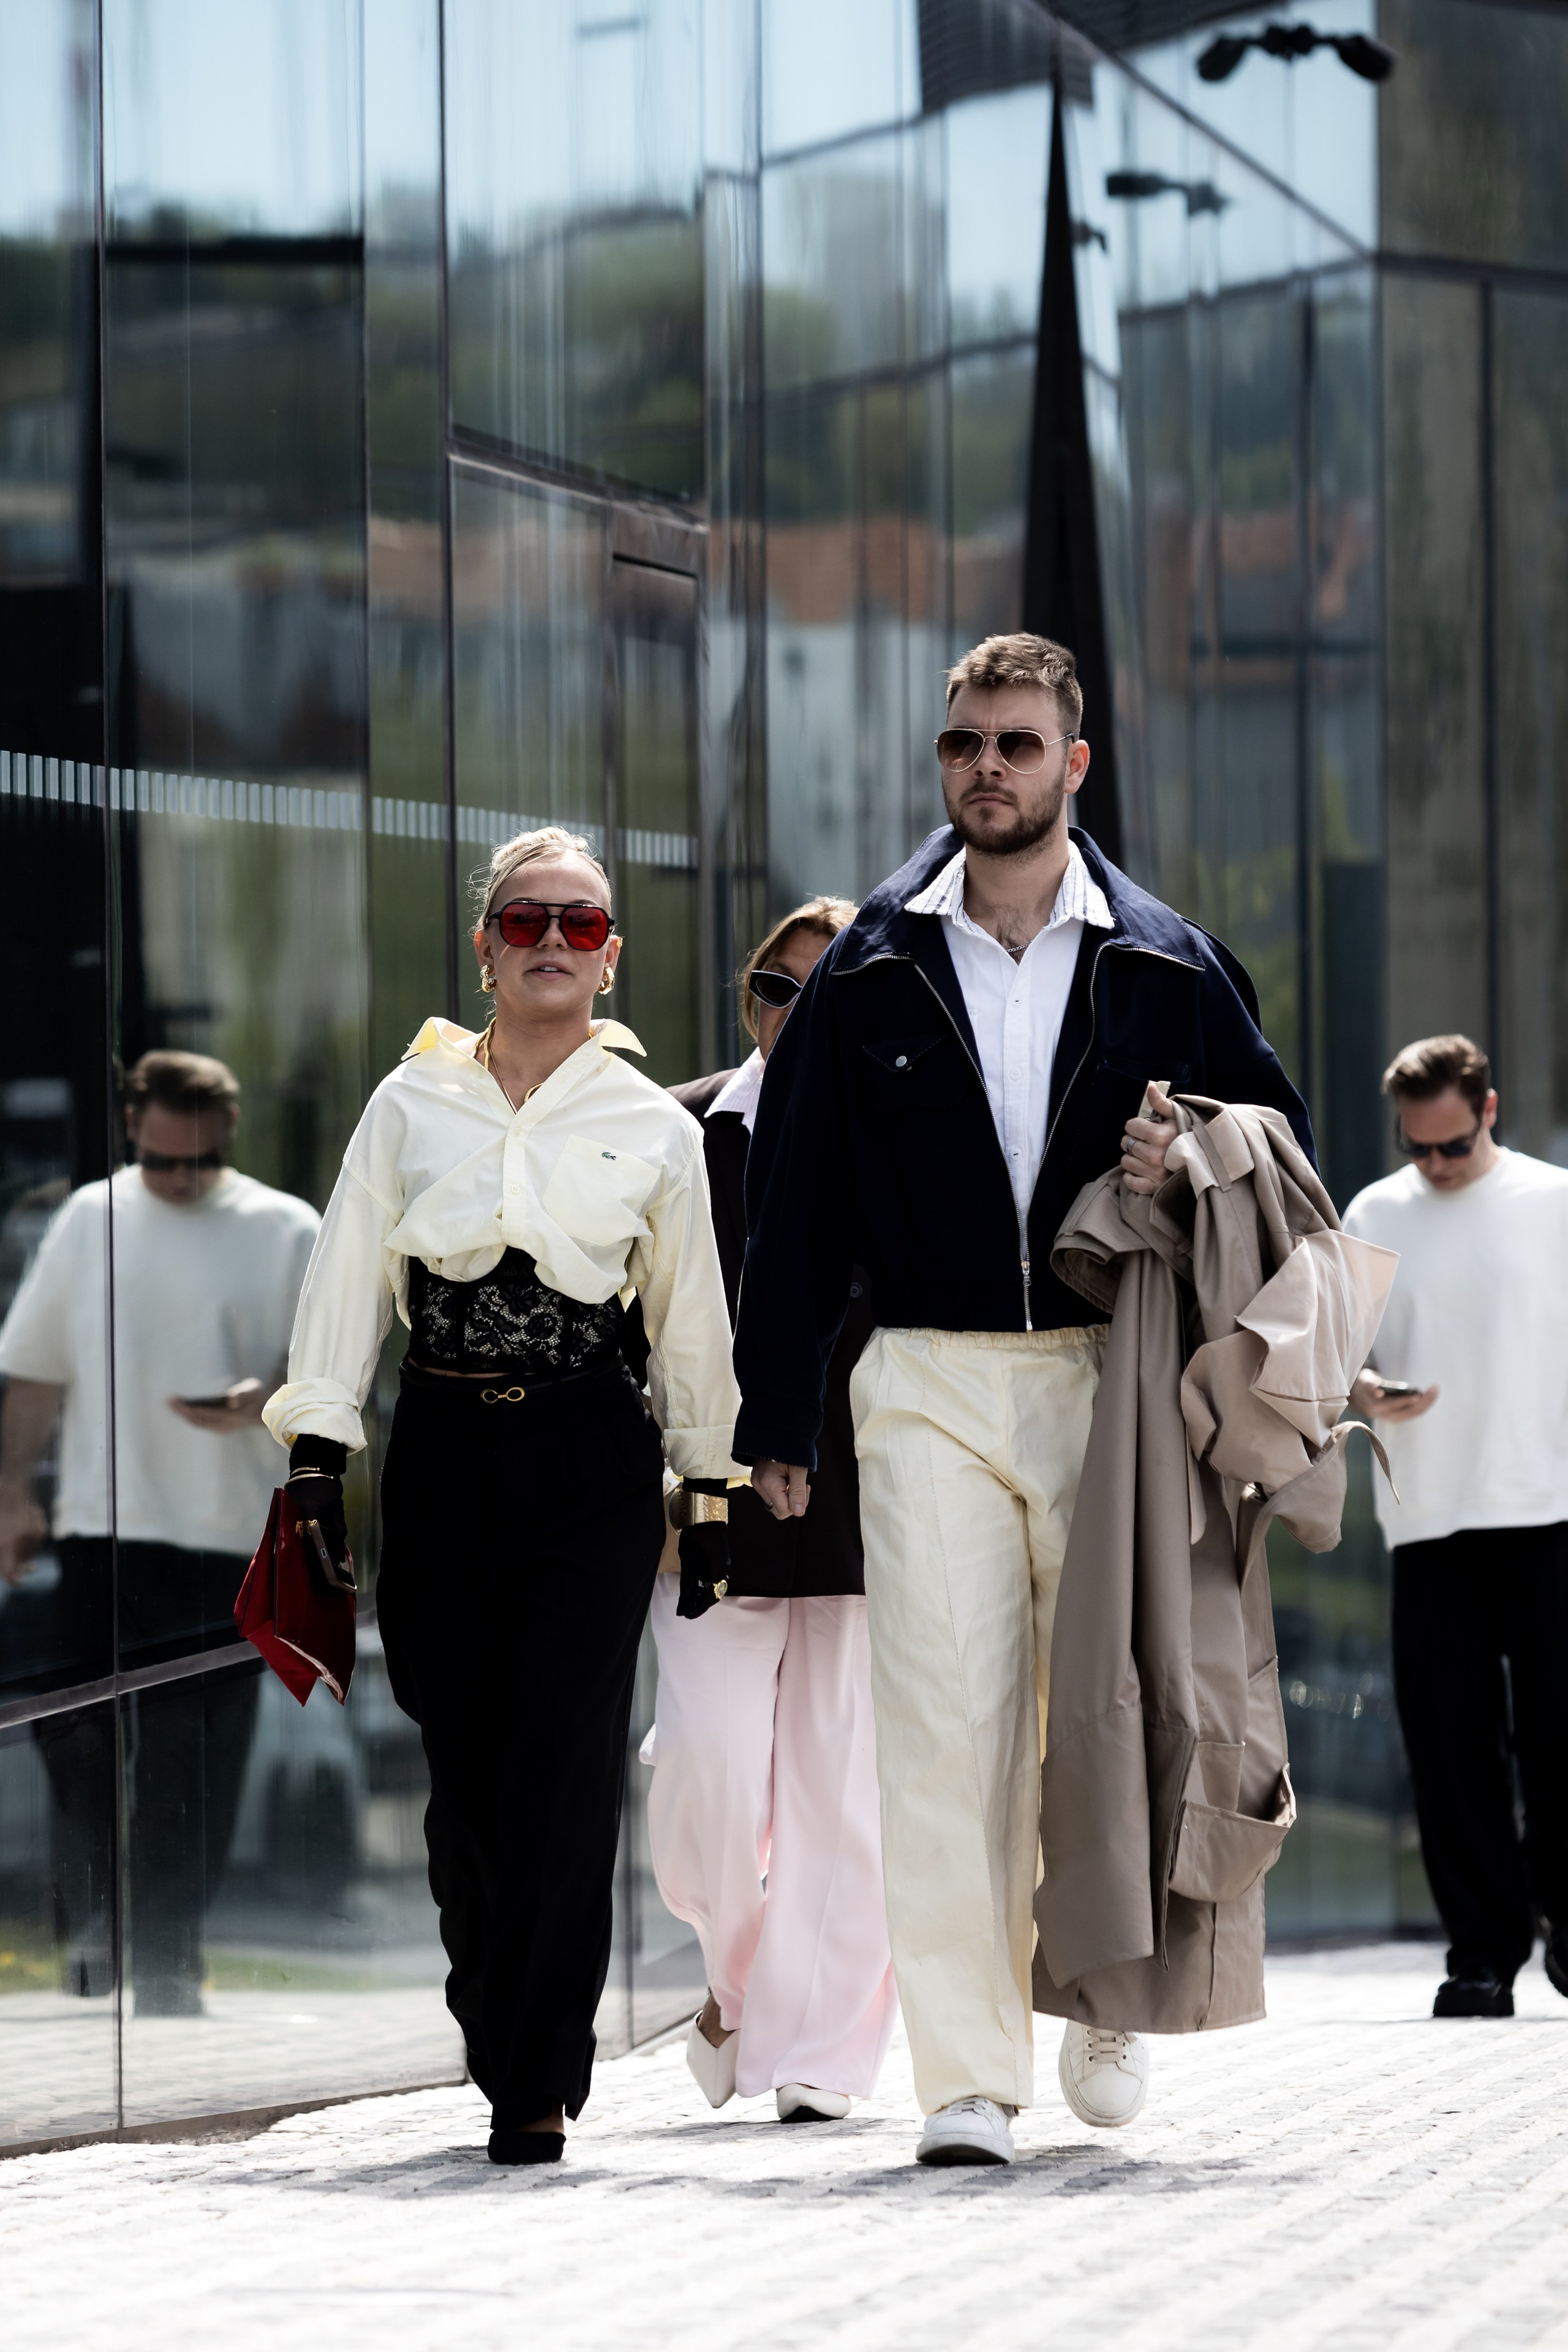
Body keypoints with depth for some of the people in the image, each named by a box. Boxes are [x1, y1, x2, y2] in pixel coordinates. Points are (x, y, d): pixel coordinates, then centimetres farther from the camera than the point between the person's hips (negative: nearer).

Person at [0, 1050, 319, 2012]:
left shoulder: (286, 1232, 4)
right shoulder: (91, 1221, 10)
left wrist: (267, 1402, -17)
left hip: (230, 1535, -2)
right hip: (102, 1528, 2)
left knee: (198, 1769, -2)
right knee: (80, 1740, -2)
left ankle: (170, 1960, 4)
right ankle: (91, 1925, 15)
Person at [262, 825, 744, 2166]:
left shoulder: (656, 1130, 7)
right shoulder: (411, 1108, 8)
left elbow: (692, 1321, 12)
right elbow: (347, 1286, 6)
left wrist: (709, 1492, 13)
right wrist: (314, 1464, -1)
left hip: (594, 1462, -1)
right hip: (445, 1452, 1)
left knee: (563, 1766, -9)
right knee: (465, 1764, 1)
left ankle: (534, 2081, -6)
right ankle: (511, 2038, 21)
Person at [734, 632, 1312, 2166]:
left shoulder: (1163, 969, 7)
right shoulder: (871, 974, 7)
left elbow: (1281, 1144, 15)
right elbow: (797, 1203, 9)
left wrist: (1190, 1172, -8)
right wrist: (775, 1415, 5)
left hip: (1110, 1380, 1)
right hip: (931, 1390, 0)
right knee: (944, 1721, -9)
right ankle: (967, 2075, -10)